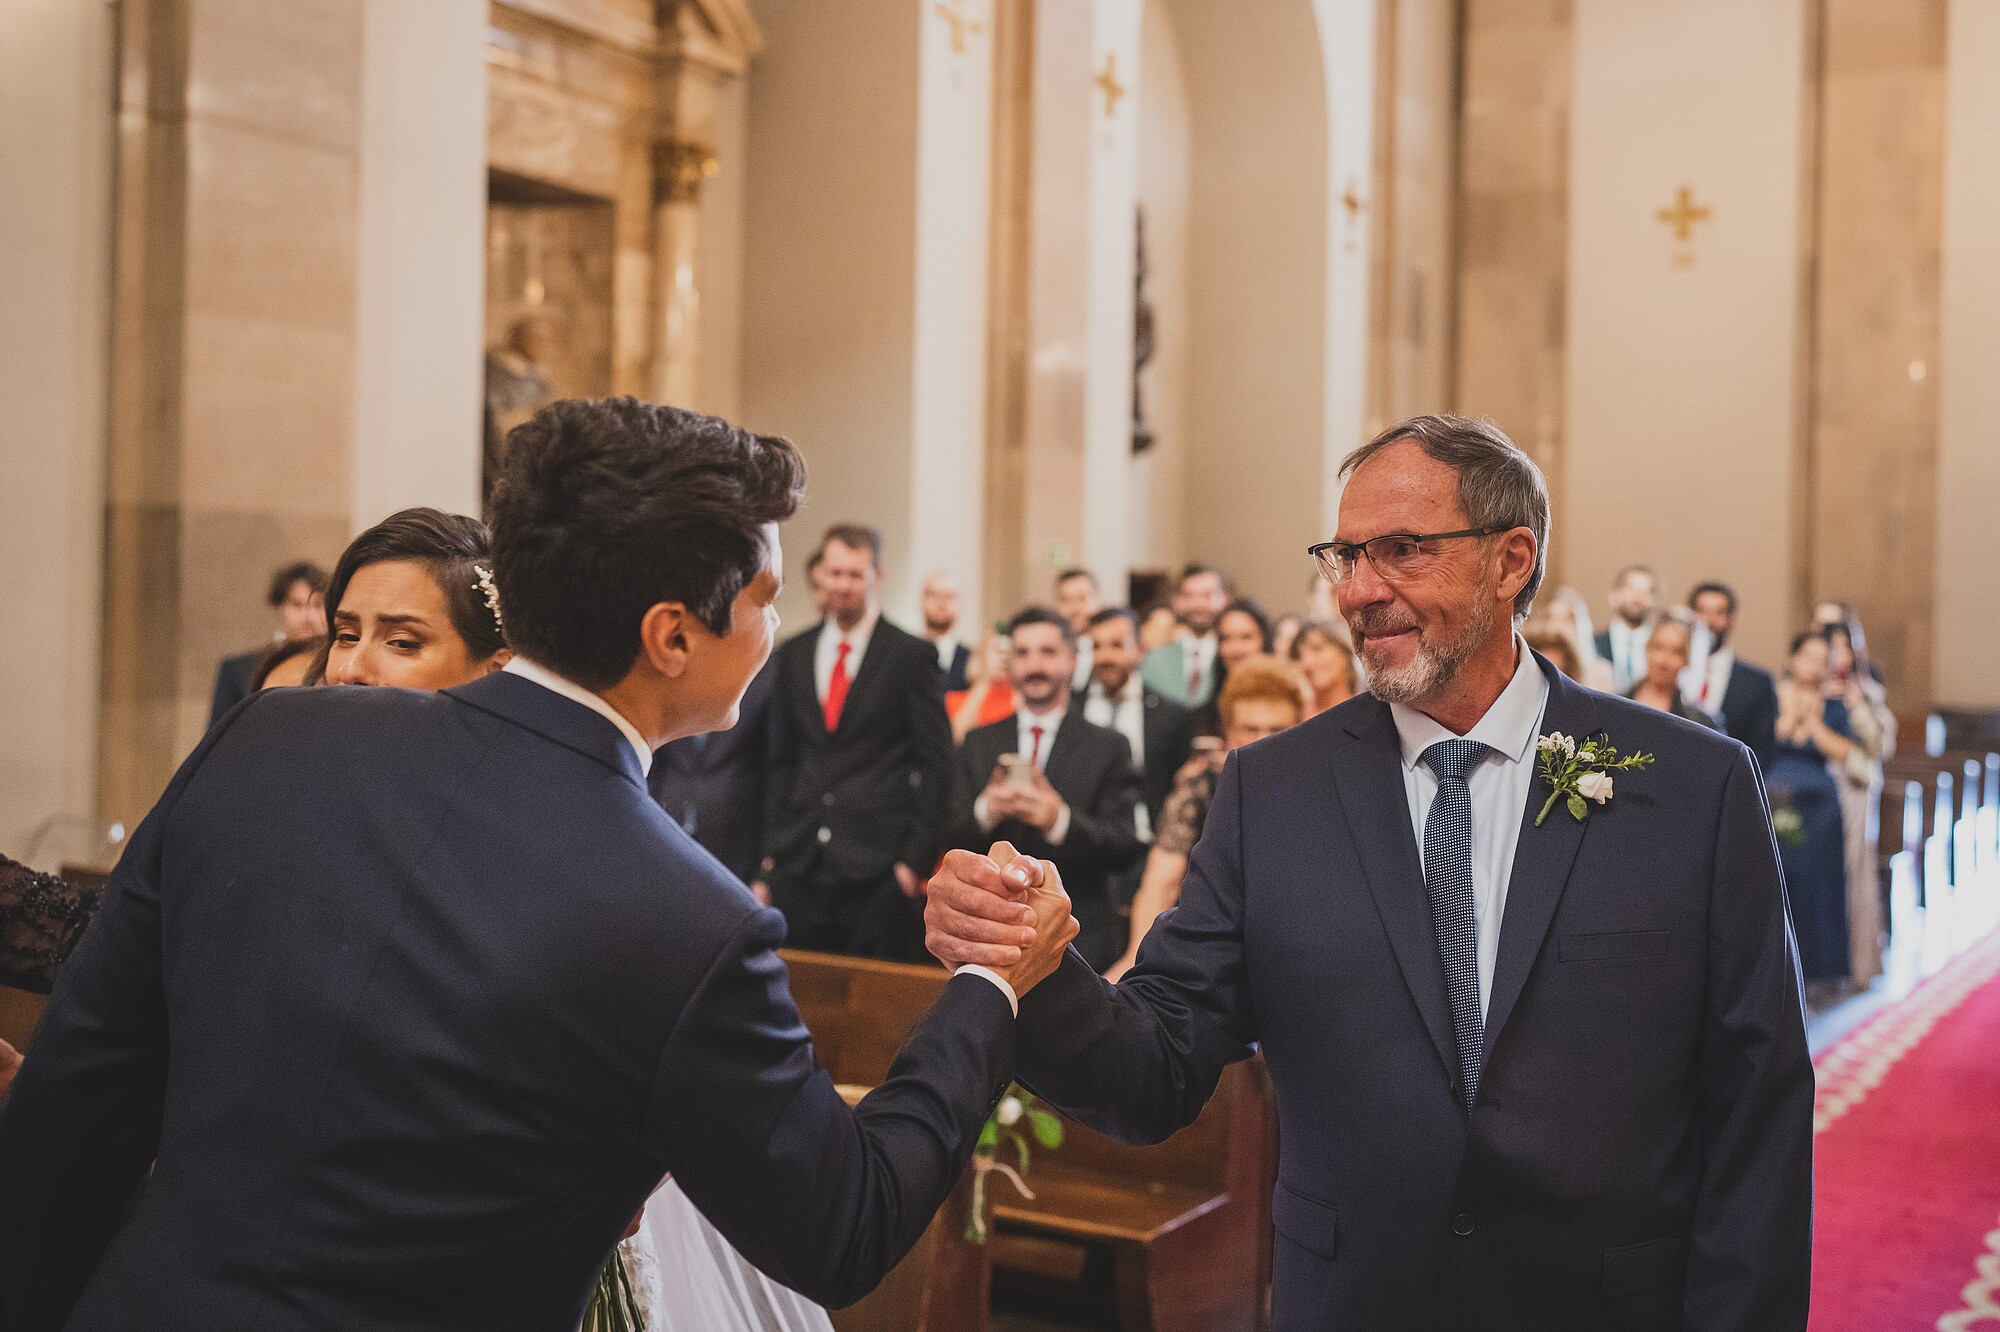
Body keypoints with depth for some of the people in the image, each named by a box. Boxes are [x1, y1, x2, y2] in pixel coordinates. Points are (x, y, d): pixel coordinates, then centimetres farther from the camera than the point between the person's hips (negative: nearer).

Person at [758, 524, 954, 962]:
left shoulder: (912, 655, -1)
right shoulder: (793, 655, 12)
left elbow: (935, 763, -2)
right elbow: (782, 760, 15)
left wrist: (917, 856, -8)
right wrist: (773, 850, 9)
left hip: (877, 864, -3)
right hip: (800, 865, 4)